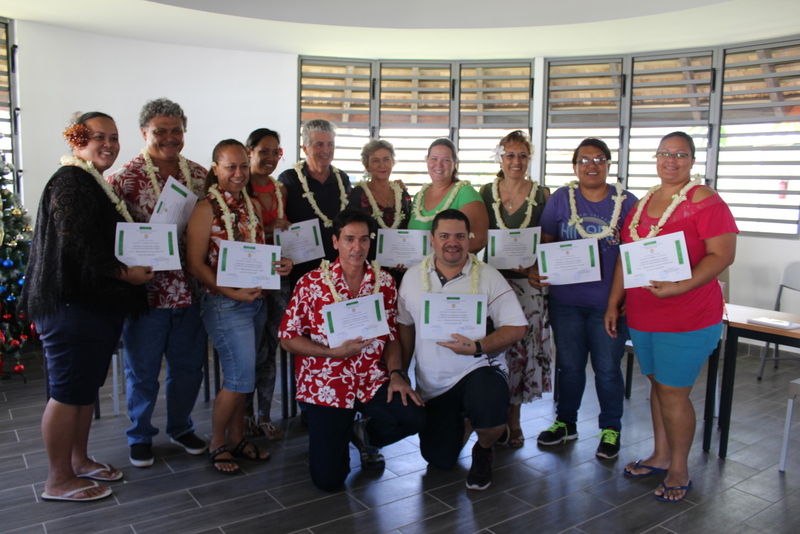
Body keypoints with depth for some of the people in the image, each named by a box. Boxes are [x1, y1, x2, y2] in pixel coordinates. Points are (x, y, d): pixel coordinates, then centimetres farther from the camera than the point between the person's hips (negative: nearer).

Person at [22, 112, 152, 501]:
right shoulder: (70, 181, -12)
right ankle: (59, 481, 12)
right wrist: (125, 274, -17)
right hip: (73, 305, -10)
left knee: (86, 387, 17)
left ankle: (79, 461, 31)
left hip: (100, 305, 10)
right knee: (68, 392, -1)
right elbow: (78, 244, -22)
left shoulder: (96, 184, 19)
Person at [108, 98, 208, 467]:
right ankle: (140, 435, 31)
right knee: (143, 370, 11)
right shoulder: (125, 178, -7)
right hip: (147, 291, -4)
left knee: (189, 365, 15)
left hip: (191, 291, 4)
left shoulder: (200, 175, 6)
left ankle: (181, 427, 36)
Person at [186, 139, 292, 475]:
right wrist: (232, 292, -20)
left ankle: (236, 438, 29)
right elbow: (196, 263, -12)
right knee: (241, 378, -8)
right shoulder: (207, 208, -9)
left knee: (241, 377, 14)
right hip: (224, 304, -6)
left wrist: (280, 265, 0)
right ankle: (216, 444, 13)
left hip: (256, 300, 7)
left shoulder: (249, 204, 11)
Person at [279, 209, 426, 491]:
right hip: (326, 384, -2)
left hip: (373, 380, 3)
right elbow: (288, 338, -5)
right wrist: (335, 352, -17)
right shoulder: (311, 283, -7)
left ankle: (364, 434, 11)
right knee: (329, 479, -8)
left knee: (413, 417, -24)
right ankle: (326, 438, 30)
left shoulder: (384, 281, 2)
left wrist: (396, 373, -10)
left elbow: (392, 335, 8)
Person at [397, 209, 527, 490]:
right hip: (431, 384, 3)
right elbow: (406, 325, 9)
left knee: (489, 415, -35)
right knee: (439, 460, 5)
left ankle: (483, 451, 4)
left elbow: (516, 327, -11)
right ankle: (461, 420, 39)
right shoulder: (413, 276, 2)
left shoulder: (487, 276, -8)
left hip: (479, 369, -3)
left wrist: (477, 348, -25)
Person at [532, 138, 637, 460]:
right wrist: (536, 270, -13)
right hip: (565, 300, 1)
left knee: (607, 368, 8)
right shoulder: (560, 199, 3)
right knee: (568, 365, 13)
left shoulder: (627, 202, 1)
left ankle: (611, 430, 27)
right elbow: (545, 242, 5)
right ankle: (565, 422, 32)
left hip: (609, 301, -1)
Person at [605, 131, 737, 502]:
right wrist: (613, 304, 12)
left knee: (673, 392, -1)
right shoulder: (642, 203, 12)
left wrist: (680, 287, -26)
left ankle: (679, 471, 17)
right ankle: (661, 456, 32)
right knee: (657, 385, 16)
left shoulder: (704, 201, -9)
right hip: (642, 315, 6)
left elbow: (722, 255, -16)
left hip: (688, 317, -6)